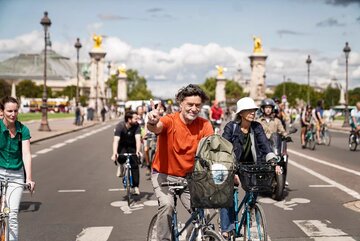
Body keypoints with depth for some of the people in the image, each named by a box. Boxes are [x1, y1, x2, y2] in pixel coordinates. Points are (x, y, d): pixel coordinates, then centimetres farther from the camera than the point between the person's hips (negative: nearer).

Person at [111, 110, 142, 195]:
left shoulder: (136, 126, -22)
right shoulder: (120, 126, -27)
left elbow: (137, 138, -31)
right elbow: (116, 140, -36)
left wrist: (138, 151, -47)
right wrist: (114, 153, -49)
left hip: (132, 146, 1)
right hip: (122, 145, -1)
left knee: (135, 165, -9)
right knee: (121, 158, -32)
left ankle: (135, 186, 1)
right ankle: (121, 166, 5)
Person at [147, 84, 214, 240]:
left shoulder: (204, 125, -10)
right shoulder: (170, 121, -18)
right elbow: (156, 128, -40)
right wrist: (153, 122, -64)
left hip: (188, 177, 3)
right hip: (163, 175, -3)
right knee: (167, 205, -26)